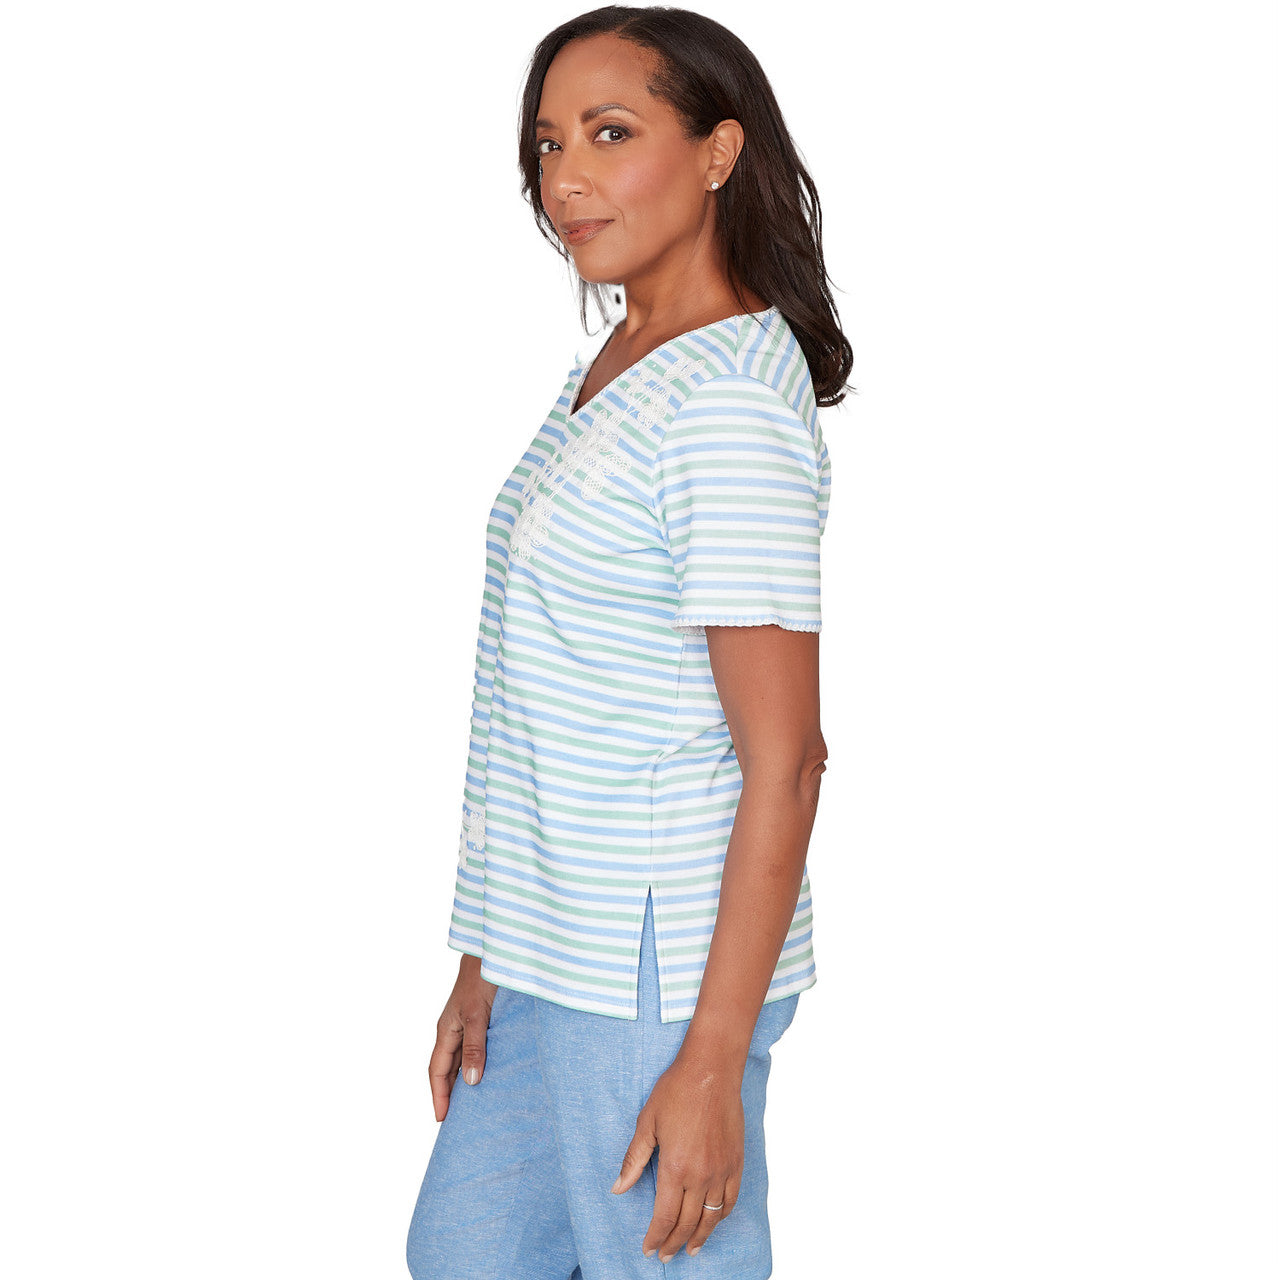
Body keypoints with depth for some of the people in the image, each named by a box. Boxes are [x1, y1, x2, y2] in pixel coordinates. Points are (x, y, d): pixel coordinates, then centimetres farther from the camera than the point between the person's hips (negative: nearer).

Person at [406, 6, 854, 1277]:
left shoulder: (730, 401, -18)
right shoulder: (615, 365, 11)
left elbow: (783, 764, -20)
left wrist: (710, 1064, -19)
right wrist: (487, 964, 14)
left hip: (659, 969, -10)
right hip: (554, 958, 10)